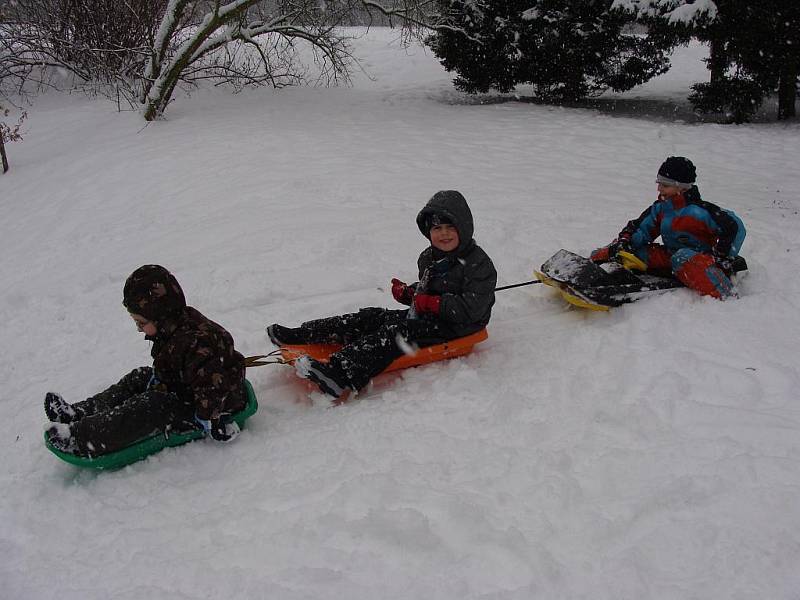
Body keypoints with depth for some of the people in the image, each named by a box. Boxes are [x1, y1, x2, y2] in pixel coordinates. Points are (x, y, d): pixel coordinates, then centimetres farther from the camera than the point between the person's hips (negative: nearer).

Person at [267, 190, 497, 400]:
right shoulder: (428, 258, 13)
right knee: (372, 318, -6)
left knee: (396, 333, -30)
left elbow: (472, 309, -21)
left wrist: (433, 303, -22)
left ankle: (340, 375, -50)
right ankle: (300, 336, -11)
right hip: (425, 318, 8)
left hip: (452, 328, -8)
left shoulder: (479, 264, -13)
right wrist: (408, 292, 3)